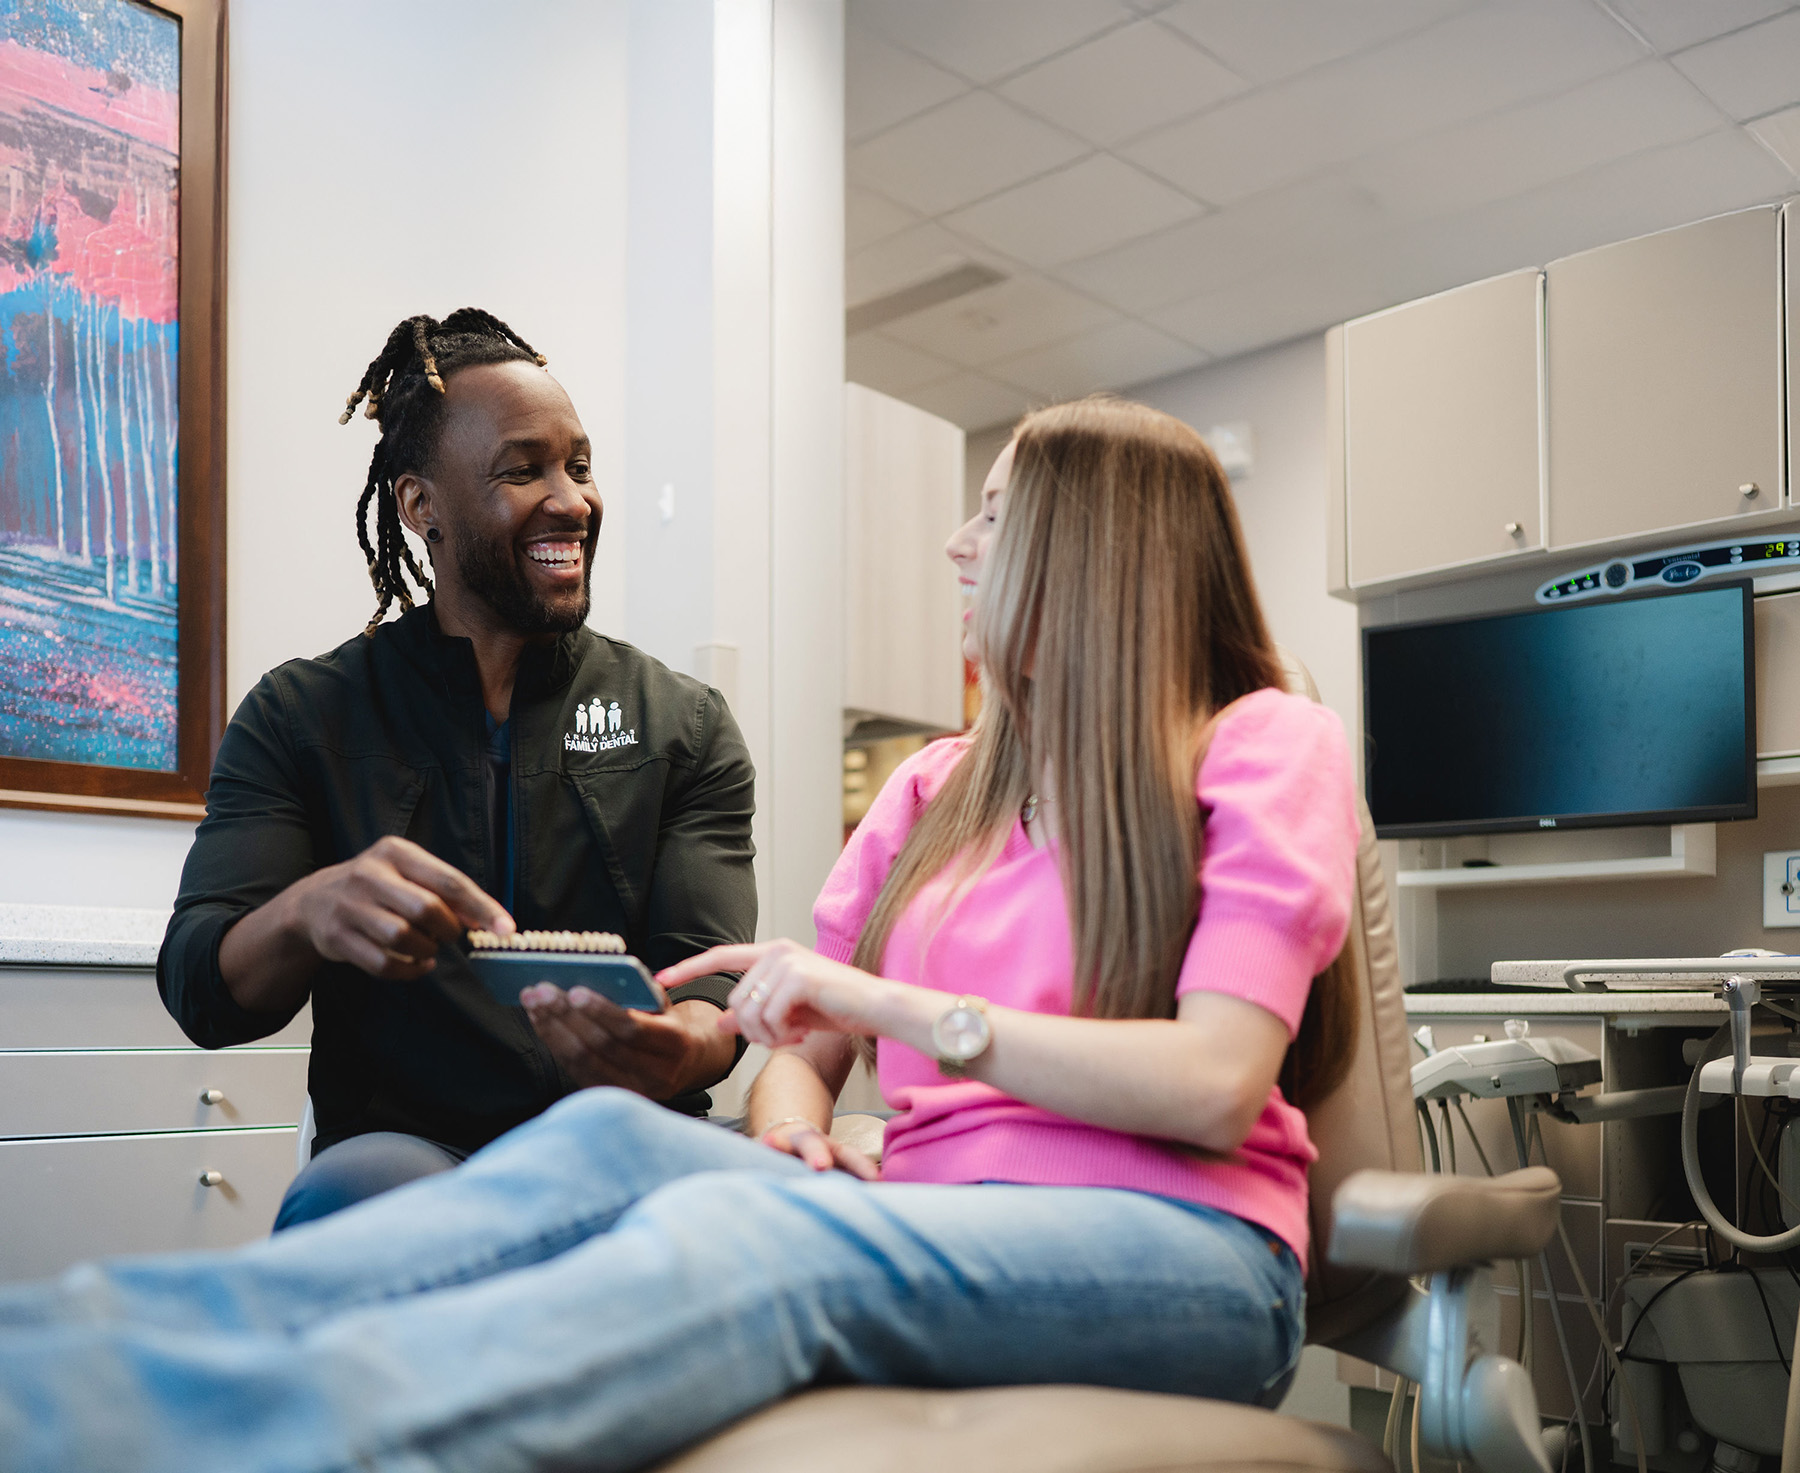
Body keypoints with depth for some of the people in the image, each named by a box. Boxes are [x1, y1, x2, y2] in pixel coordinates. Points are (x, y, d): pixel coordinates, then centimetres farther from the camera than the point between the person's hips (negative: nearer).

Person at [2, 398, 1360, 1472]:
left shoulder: (1270, 746, 4)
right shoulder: (936, 789, 23)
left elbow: (1216, 1086, -10)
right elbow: (803, 1054, 15)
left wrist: (886, 1003, -12)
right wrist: (791, 1124, -10)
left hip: (1179, 1252, -5)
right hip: (927, 1229, 5)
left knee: (741, 1235, -35)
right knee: (613, 1138, -26)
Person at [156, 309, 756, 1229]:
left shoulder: (685, 728, 11)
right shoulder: (303, 716, 10)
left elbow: (710, 981, 1)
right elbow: (200, 990, 0)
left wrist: (682, 1048, -27)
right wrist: (310, 912, -27)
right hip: (405, 1144, -1)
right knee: (357, 1189, -36)